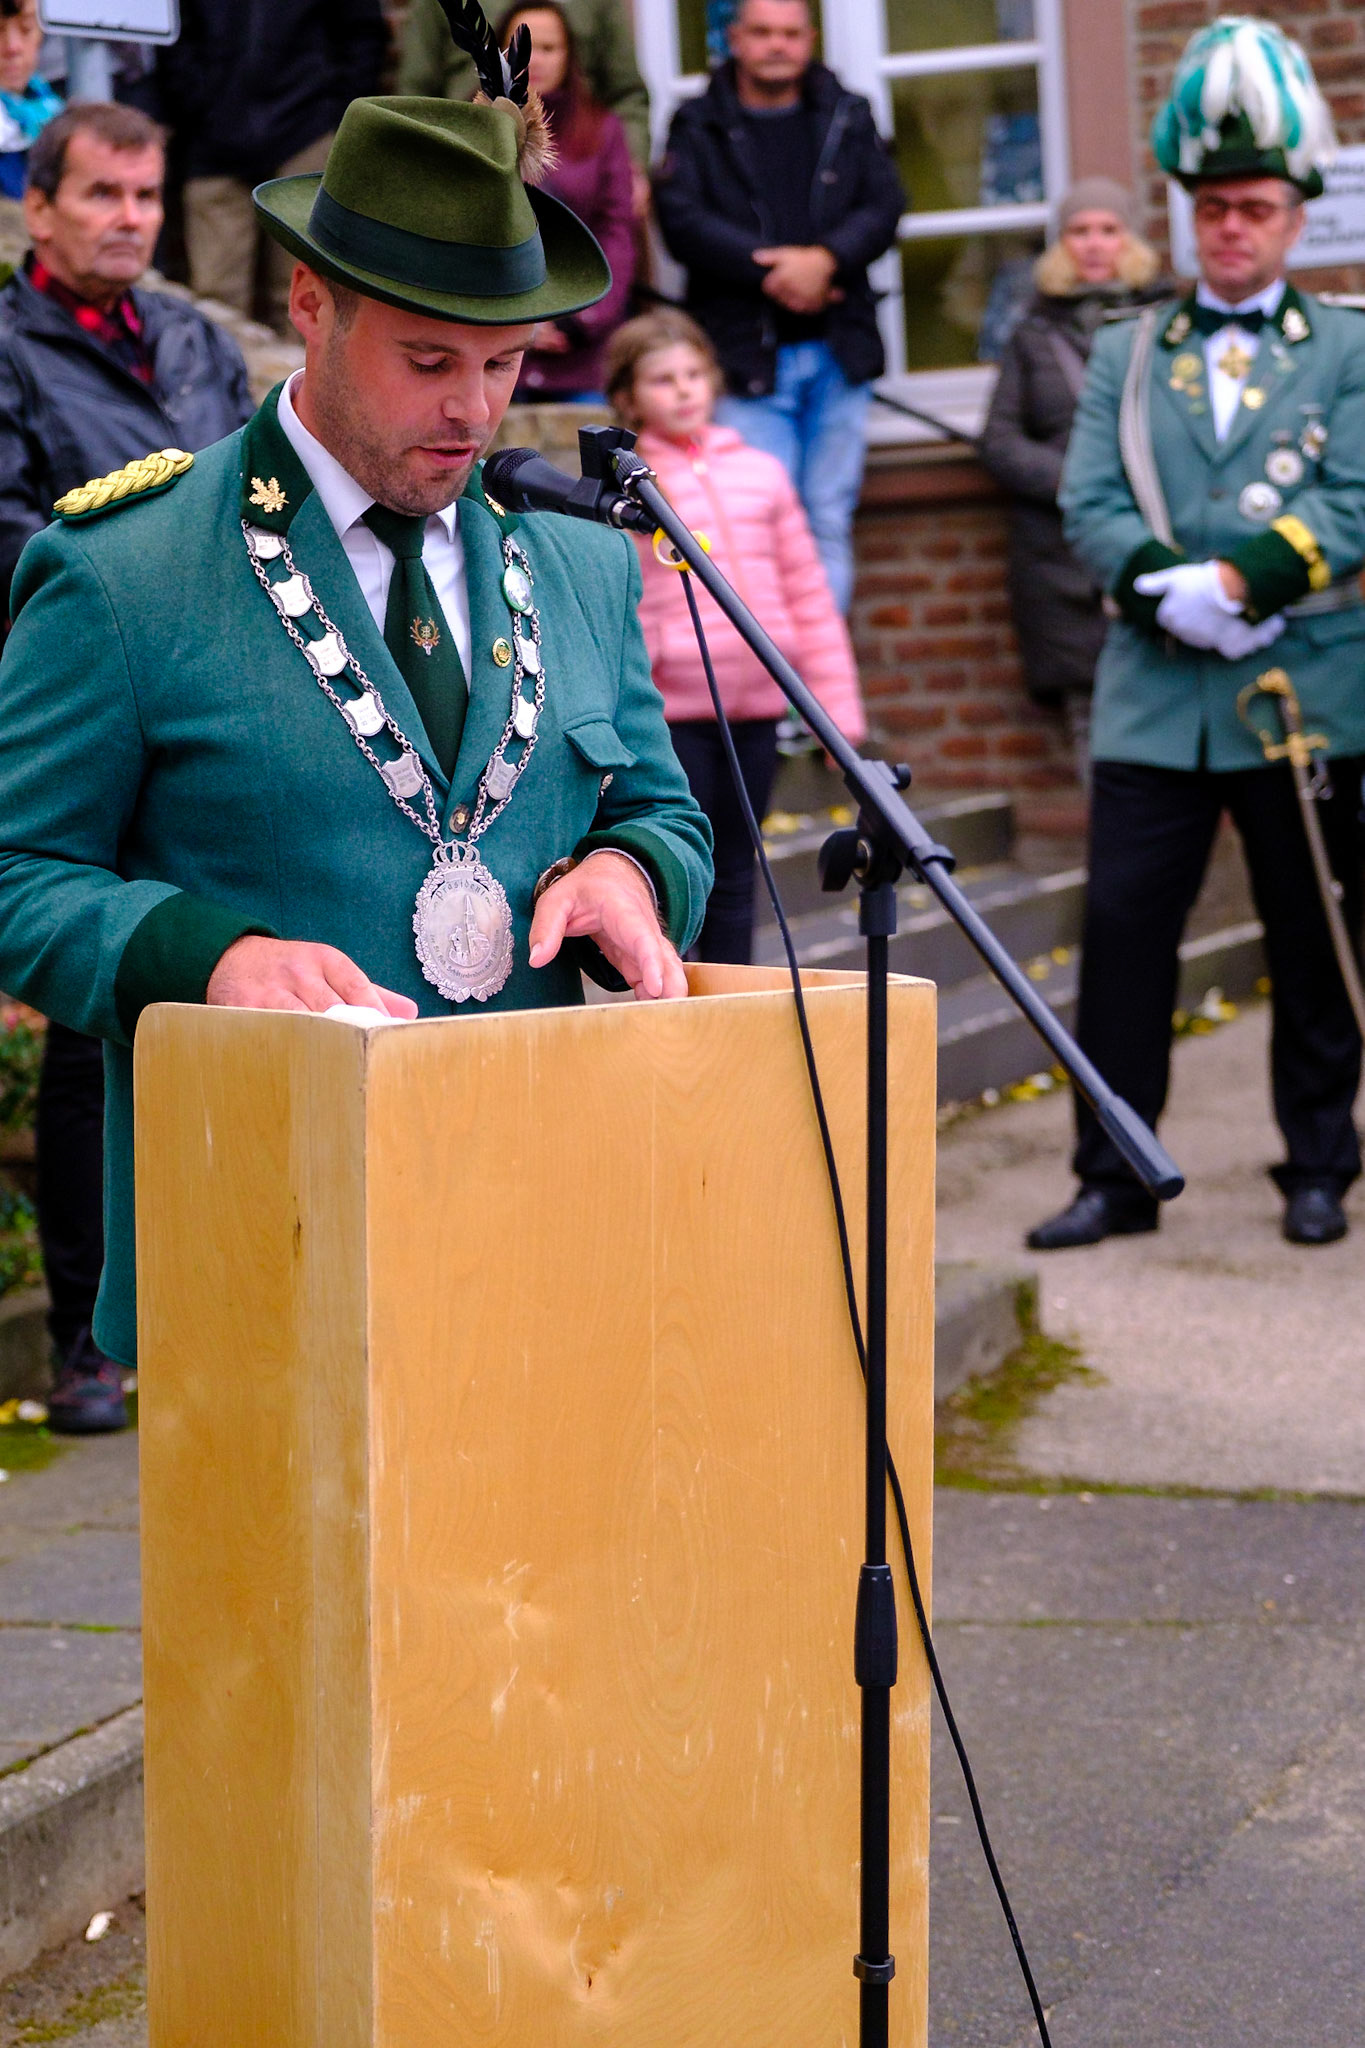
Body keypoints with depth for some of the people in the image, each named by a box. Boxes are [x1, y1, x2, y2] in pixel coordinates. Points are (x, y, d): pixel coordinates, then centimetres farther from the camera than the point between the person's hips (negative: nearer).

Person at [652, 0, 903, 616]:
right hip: (746, 352, -3)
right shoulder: (699, 126, 6)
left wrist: (824, 259, -16)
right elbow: (682, 220, -7)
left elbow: (884, 205, 2)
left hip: (838, 351, 3)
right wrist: (768, 270, -16)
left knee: (829, 520, 4)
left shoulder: (848, 118, 14)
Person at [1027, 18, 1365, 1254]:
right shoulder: (1128, 353, 13)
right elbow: (1090, 505, 2)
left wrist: (1237, 582, -18)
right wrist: (1173, 594, -16)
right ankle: (1115, 1176, 4)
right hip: (1155, 694, 2)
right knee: (1123, 926, -4)